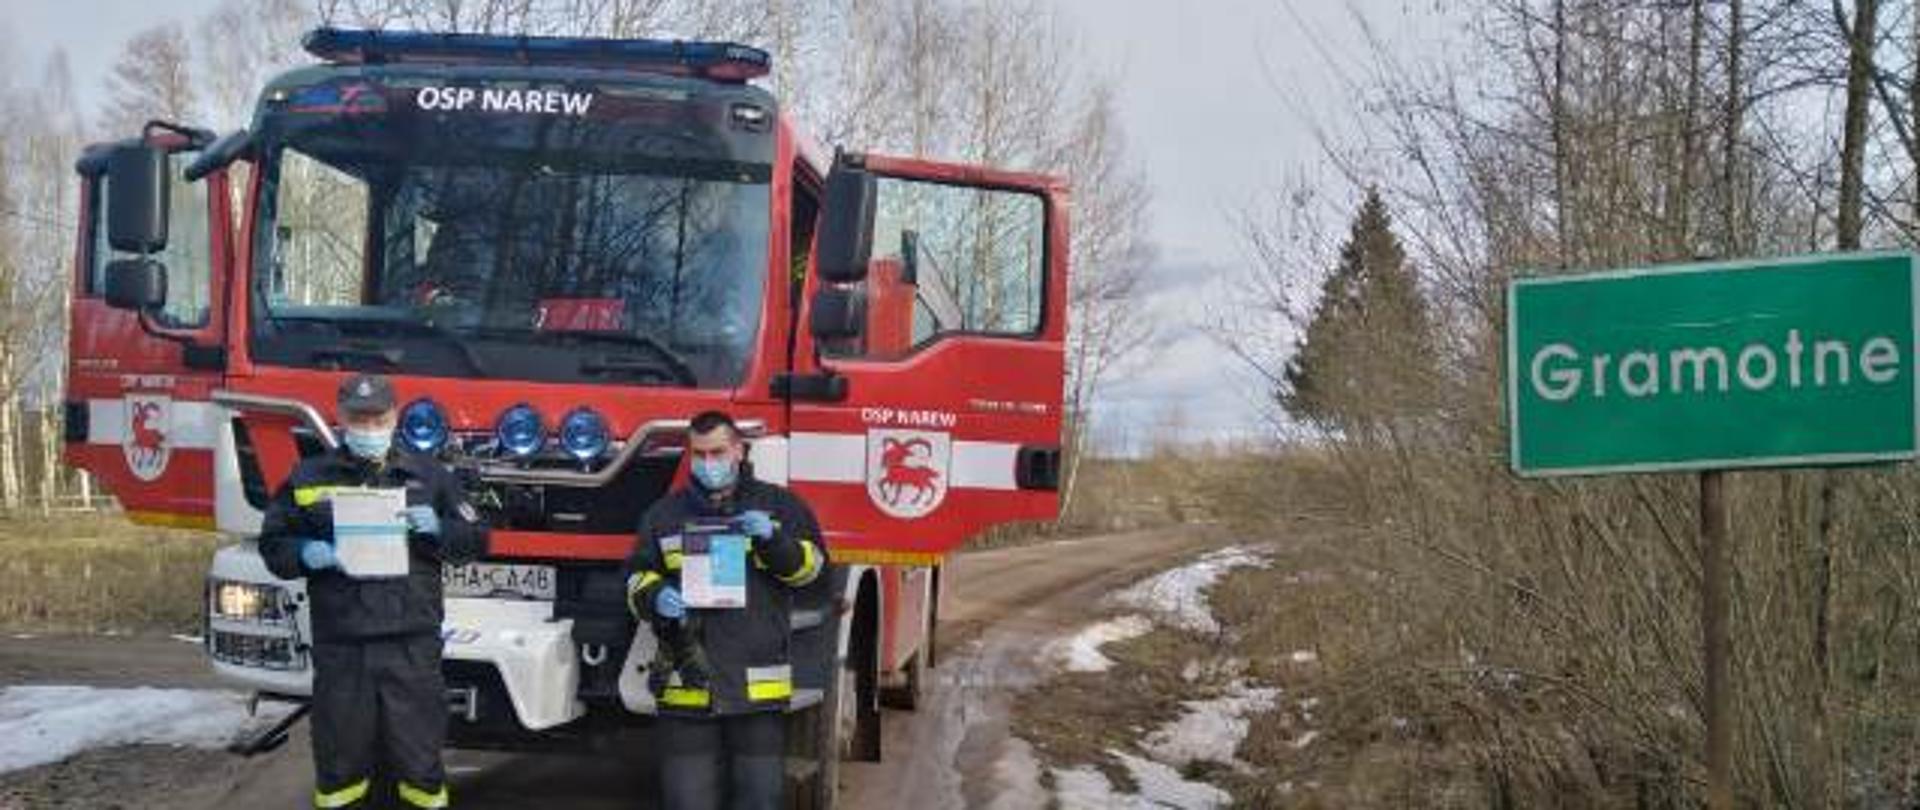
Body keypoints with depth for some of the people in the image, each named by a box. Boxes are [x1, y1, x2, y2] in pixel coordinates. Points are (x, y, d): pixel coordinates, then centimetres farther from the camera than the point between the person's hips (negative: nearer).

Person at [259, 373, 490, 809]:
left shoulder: (428, 475, 11)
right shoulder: (309, 477, 10)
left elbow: (475, 540, 13)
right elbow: (273, 543, 14)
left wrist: (437, 529, -7)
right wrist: (306, 554, -7)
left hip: (412, 641, 0)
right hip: (339, 644, 0)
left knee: (419, 755, 1)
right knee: (340, 754, 7)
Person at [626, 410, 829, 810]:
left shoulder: (780, 505, 9)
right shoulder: (665, 514, 13)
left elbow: (810, 564, 3)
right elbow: (637, 577, 14)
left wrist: (773, 540, -16)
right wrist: (654, 597, -9)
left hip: (758, 685, -1)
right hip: (687, 685, 1)